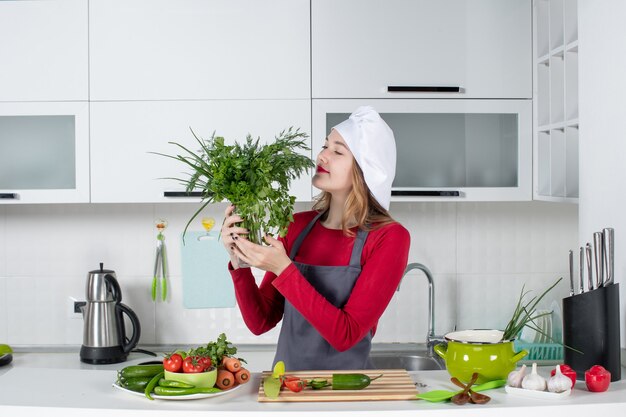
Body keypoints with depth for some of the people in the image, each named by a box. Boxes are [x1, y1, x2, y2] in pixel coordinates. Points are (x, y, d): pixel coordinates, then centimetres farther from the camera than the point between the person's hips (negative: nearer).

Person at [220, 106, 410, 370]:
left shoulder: (389, 237, -7)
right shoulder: (297, 226, 5)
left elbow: (346, 335, -14)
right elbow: (261, 323, 6)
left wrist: (283, 269, -18)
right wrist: (239, 263, -9)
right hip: (287, 382, 2)